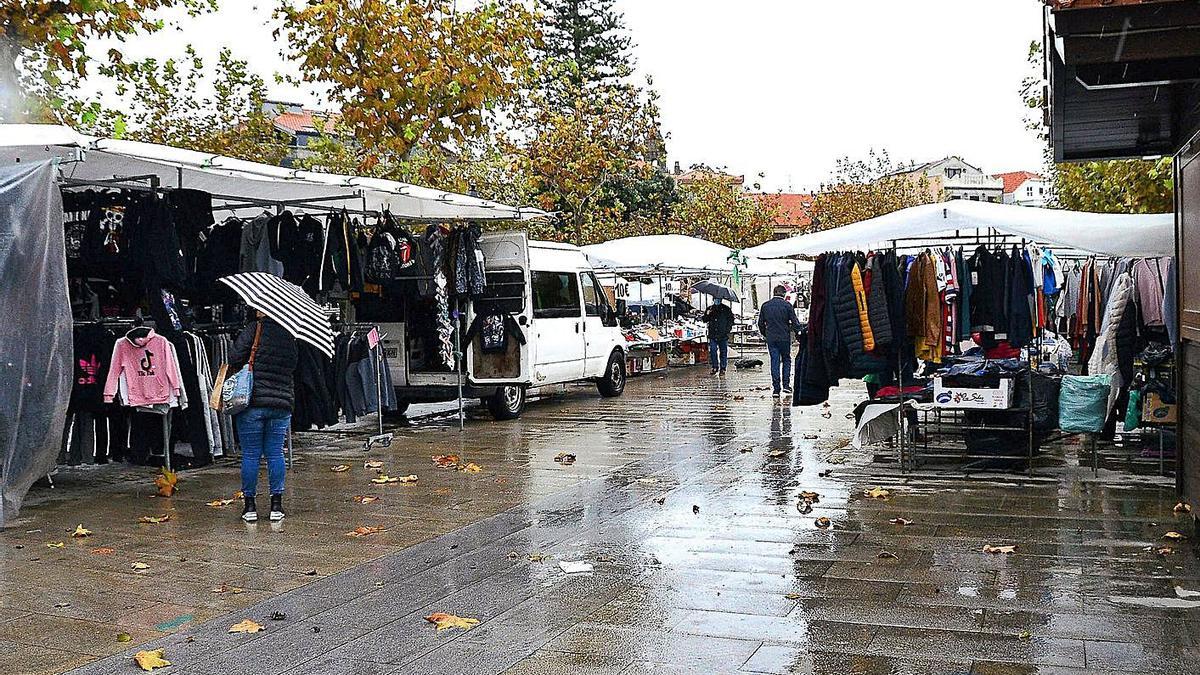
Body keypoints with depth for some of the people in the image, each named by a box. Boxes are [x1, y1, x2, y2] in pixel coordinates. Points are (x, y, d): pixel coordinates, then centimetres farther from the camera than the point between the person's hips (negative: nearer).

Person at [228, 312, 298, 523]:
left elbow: (235, 359, -13)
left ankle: (250, 505, 10)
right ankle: (276, 505, 11)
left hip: (252, 401, -4)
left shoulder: (253, 330, -8)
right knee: (275, 453, 9)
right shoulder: (289, 335, 7)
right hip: (282, 402, 4)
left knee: (250, 454, 4)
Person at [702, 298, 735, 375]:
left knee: (723, 352, 0)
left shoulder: (726, 309, 4)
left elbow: (731, 320, 8)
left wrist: (728, 329, -3)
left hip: (723, 335, -2)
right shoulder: (710, 309, 11)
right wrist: (707, 315, -10)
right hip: (713, 335, 2)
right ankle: (715, 367, 11)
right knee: (713, 351, 1)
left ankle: (723, 368, 7)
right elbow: (705, 320, 11)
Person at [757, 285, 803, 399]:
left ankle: (776, 388, 0)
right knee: (786, 360, 13)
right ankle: (786, 384, 6)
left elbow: (761, 323, 9)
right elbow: (795, 322, -7)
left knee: (774, 362, 4)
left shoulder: (765, 305, 4)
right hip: (784, 337, -2)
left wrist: (765, 334, 22)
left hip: (771, 339, 2)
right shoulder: (787, 305, -6)